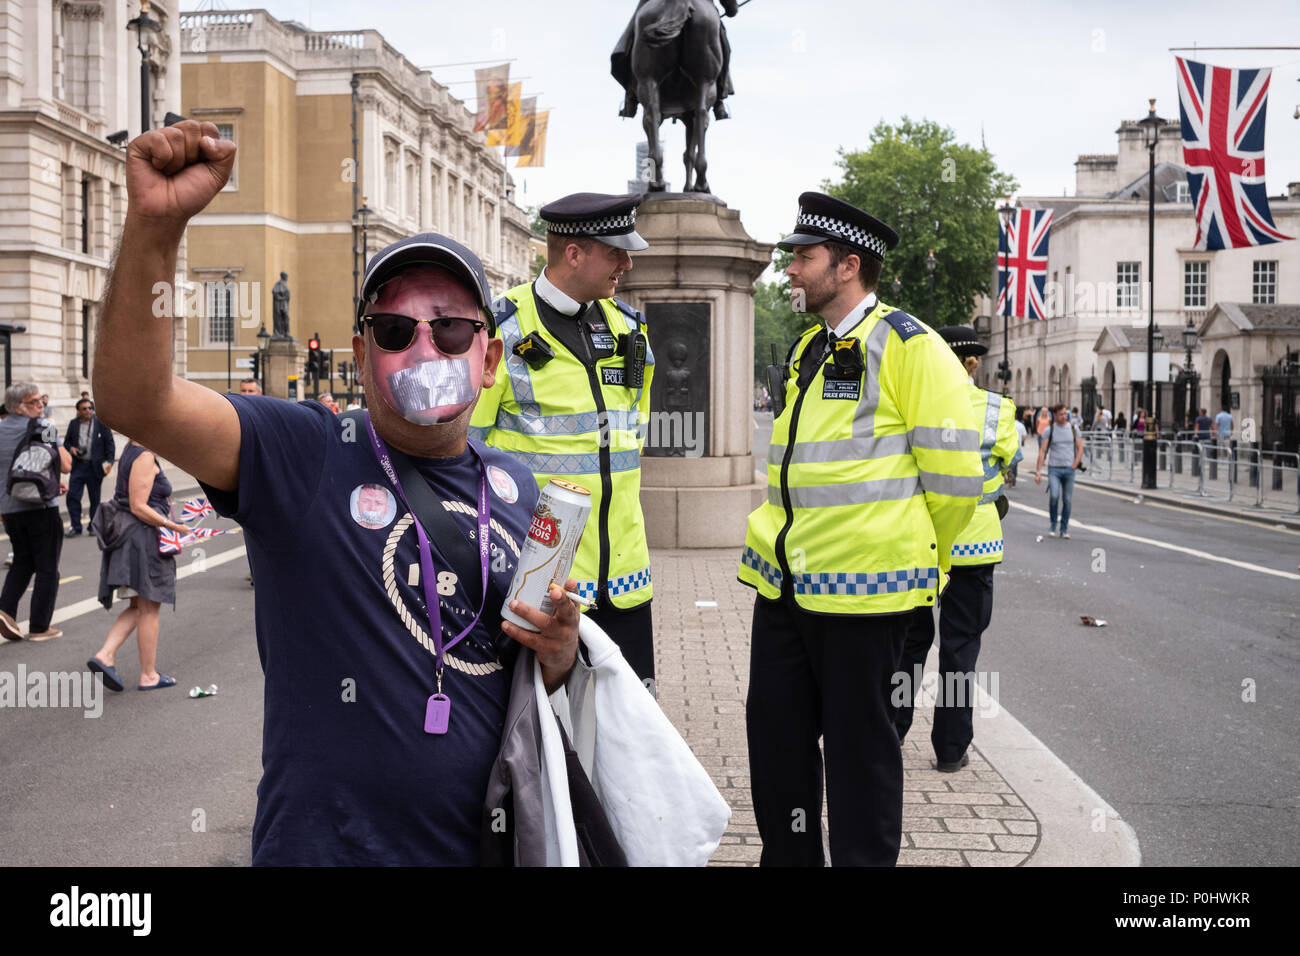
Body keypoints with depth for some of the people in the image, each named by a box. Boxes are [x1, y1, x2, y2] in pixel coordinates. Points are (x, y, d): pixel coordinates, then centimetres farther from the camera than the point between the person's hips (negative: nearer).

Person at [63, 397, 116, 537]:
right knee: (72, 496, -4)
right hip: (78, 466, 2)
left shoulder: (101, 423, -1)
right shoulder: (73, 424, 7)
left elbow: (109, 443, 0)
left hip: (95, 467, -2)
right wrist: (71, 448, -6)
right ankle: (75, 526, 6)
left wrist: (109, 461, -10)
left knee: (94, 498, 6)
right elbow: (66, 442, 16)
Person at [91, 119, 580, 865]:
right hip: (323, 844, -4)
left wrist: (560, 649, -9)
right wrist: (156, 225, -36)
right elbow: (134, 399, -24)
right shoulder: (299, 454, -9)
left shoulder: (515, 489, 4)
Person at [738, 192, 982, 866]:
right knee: (774, 729, 14)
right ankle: (788, 857, 30)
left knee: (858, 742, 4)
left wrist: (919, 562, -1)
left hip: (861, 585, -8)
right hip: (785, 578, 8)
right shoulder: (807, 353, 15)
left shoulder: (908, 347, -11)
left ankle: (863, 858, 20)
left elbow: (954, 474, -11)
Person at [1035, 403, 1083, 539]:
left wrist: (1074, 466, -3)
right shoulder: (1049, 431, 0)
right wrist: (1038, 471, -8)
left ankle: (1064, 529, 15)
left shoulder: (1074, 428, 5)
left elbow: (1080, 449, 8)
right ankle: (1053, 524, 0)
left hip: (1069, 469, 2)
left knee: (1067, 500, 3)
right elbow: (1042, 451, -2)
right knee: (1054, 496, -20)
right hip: (1054, 468, -2)